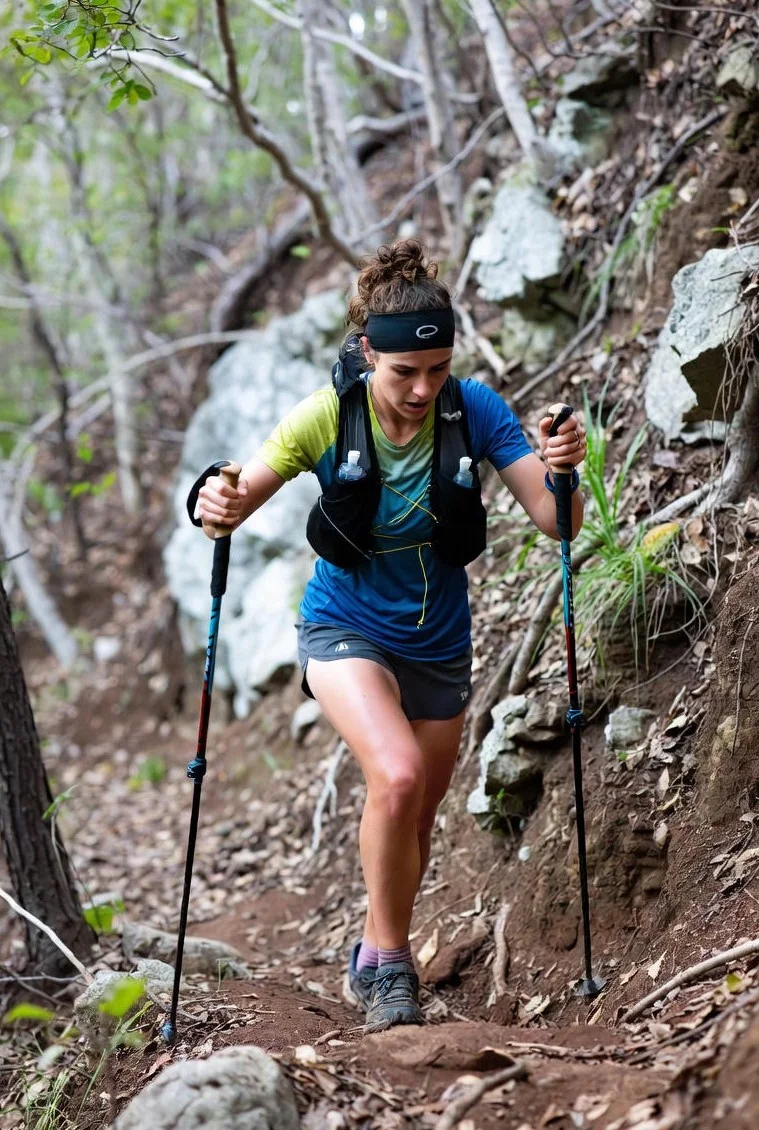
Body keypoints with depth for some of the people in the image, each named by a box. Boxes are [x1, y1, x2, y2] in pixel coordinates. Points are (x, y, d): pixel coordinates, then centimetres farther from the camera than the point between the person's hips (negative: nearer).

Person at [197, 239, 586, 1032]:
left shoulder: (476, 411, -16)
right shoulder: (326, 418, -20)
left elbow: (556, 522, -18)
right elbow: (232, 505, -13)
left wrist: (561, 471, -40)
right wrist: (218, 509, -36)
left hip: (438, 640, 3)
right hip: (346, 629, -3)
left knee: (415, 820, 14)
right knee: (397, 774, -28)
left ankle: (375, 958, 40)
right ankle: (389, 959, -9)